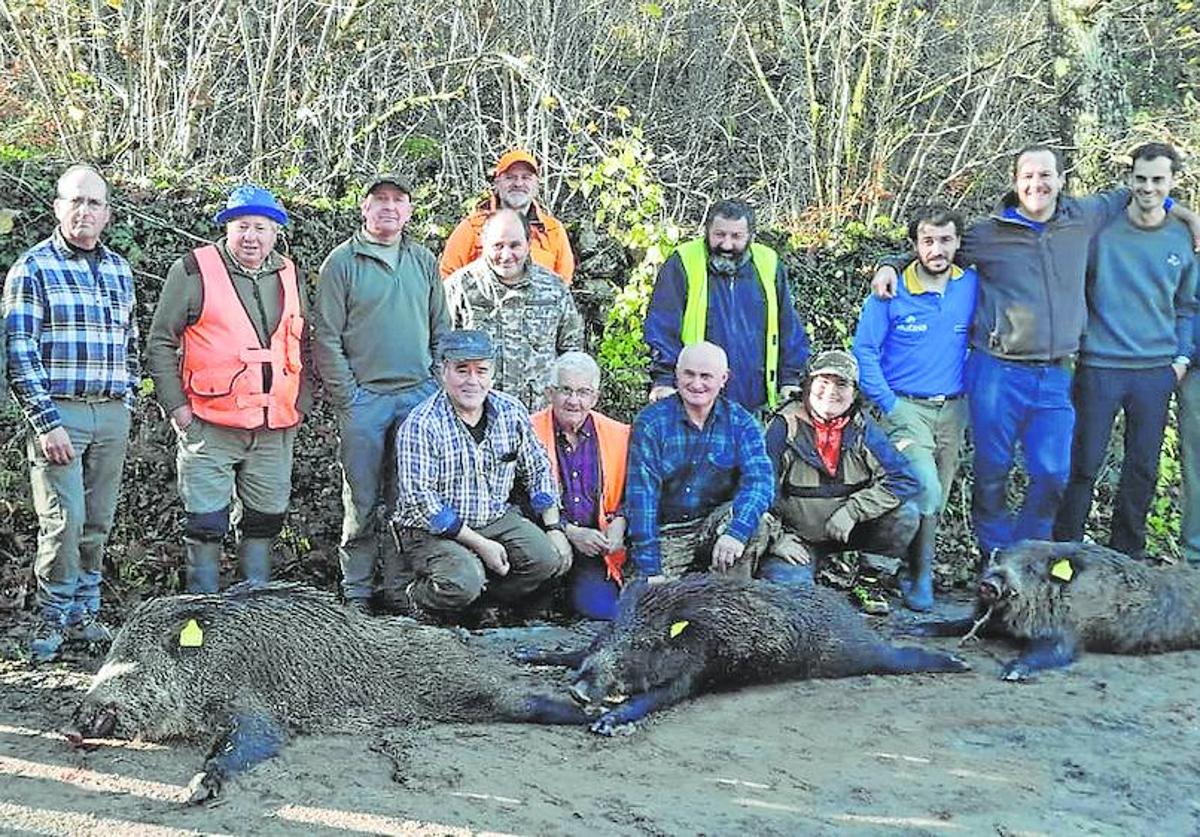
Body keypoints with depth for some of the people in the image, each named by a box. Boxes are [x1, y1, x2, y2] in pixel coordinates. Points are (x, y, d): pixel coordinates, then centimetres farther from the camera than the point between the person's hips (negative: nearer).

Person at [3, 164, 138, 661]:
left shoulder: (119, 270, 14)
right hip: (58, 413, -5)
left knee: (97, 523, 9)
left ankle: (83, 613, 20)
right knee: (64, 521, -8)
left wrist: (125, 408, 13)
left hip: (111, 415, 5)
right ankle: (53, 619, 6)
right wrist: (46, 423, -15)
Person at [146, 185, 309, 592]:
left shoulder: (289, 275, 12)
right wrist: (176, 406, -7)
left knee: (266, 519, 12)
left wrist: (301, 402, 11)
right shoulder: (193, 271, -3)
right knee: (206, 523, -2)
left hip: (276, 428, 5)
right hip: (210, 425, -4)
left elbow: (301, 345, 21)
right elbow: (160, 342, -1)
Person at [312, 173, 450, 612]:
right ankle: (357, 591, 11)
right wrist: (347, 396, -9)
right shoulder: (342, 262, 0)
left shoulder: (424, 262, 13)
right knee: (362, 501, 0)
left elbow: (442, 329, 17)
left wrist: (439, 386, 6)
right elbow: (326, 337, -3)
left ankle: (401, 587, 16)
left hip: (419, 395, 4)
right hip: (364, 398, -4)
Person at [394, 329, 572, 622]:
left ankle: (486, 600, 6)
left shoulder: (511, 412, 0)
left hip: (497, 518, 5)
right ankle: (421, 598, 3)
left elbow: (538, 471, 11)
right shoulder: (420, 425, -17)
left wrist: (554, 528, 1)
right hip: (432, 529, -5)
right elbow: (420, 499, -20)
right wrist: (481, 544, -21)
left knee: (550, 558, -17)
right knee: (463, 582, -32)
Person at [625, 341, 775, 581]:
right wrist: (649, 570, -21)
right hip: (663, 535, -3)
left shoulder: (741, 422, 0)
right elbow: (642, 493, -12)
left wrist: (737, 532, -34)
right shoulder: (651, 422, -5)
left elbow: (759, 478, -14)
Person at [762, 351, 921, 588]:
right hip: (798, 539, -2)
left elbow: (904, 479, -8)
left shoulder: (863, 429, -1)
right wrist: (776, 538, -15)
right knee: (785, 584, -28)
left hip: (851, 531, 2)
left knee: (906, 515, -19)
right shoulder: (785, 427, -7)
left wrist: (852, 510, -17)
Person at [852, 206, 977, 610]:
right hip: (906, 407, -4)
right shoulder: (891, 294, -9)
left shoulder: (972, 287, 1)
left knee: (937, 498, 10)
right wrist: (889, 405, -11)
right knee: (926, 489, -21)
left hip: (953, 410, 4)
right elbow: (864, 351, -6)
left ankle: (915, 567, 27)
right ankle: (920, 576, -2)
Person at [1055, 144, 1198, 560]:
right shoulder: (1102, 231, -5)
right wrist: (1074, 341, -2)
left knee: (1143, 468, 10)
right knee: (1085, 463, 1)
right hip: (1100, 367, -3)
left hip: (1157, 370, 3)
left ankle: (1127, 552, 24)